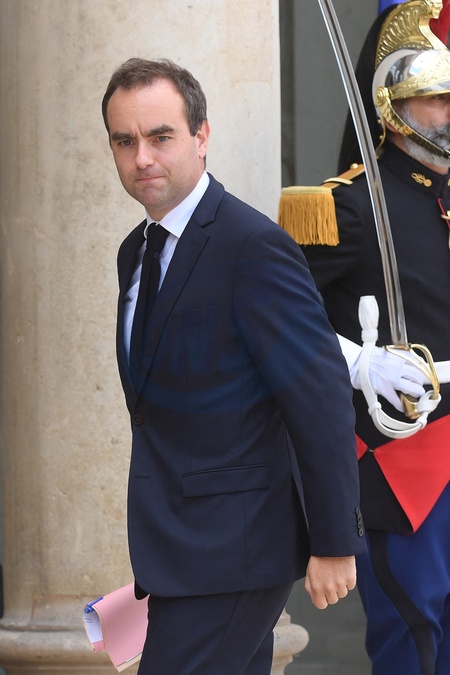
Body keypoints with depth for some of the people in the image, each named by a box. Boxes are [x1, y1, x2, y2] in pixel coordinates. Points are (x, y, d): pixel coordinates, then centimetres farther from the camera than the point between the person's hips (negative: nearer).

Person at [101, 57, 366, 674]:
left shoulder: (253, 246, -16)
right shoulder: (136, 252, 13)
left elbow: (322, 398, -18)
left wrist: (334, 545, -19)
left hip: (233, 548, -9)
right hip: (174, 545, 9)